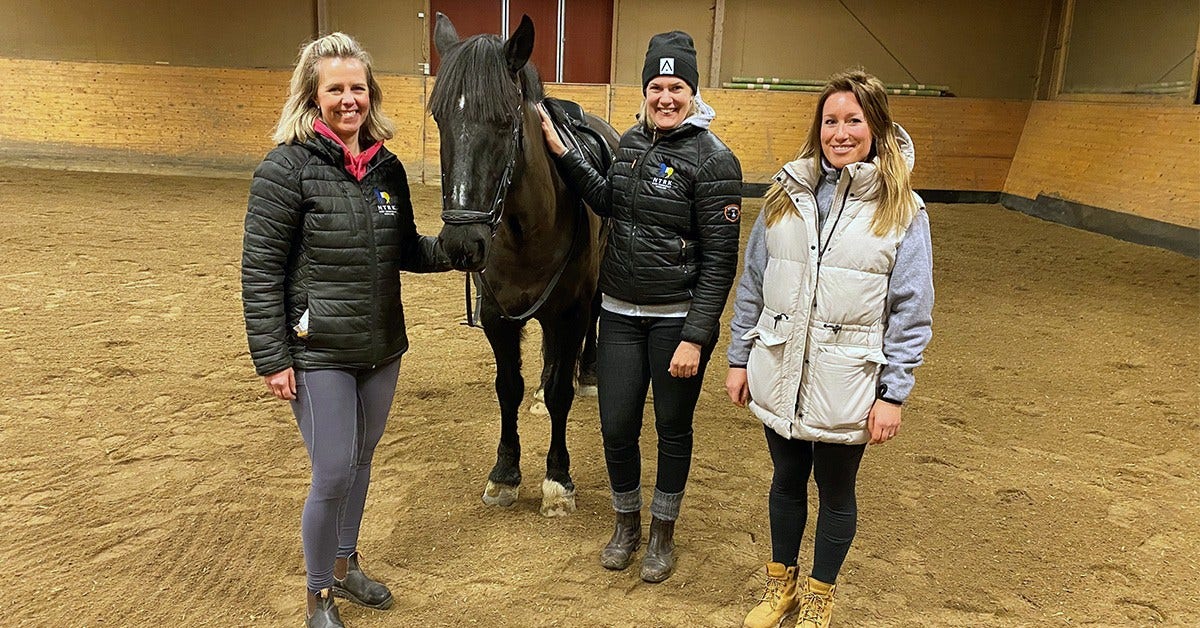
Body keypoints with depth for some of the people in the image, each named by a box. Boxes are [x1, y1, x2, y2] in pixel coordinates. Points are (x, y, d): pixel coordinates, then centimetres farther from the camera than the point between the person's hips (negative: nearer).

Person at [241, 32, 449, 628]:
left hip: (382, 349, 6)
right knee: (333, 474, 0)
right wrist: (272, 358, -14)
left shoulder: (388, 167, 4)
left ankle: (344, 564, 41)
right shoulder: (287, 169, -12)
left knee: (360, 463, 19)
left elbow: (407, 249, 13)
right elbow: (260, 270, -12)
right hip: (318, 354, -5)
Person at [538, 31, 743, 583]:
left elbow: (720, 261, -15)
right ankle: (626, 523, 37)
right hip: (619, 313, 5)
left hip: (677, 319, -5)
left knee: (673, 429, 13)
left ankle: (663, 533, 34)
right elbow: (607, 201, 21)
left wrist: (695, 337, -18)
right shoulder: (632, 141, 5)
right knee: (616, 428, 11)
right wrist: (561, 152, 9)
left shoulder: (713, 160, -14)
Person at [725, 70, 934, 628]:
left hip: (846, 385, -2)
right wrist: (740, 359, 5)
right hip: (779, 375, 3)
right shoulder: (788, 193, 1)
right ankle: (781, 582, 41)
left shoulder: (902, 210, -7)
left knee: (835, 491, 15)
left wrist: (893, 394, -9)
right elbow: (752, 282, 6)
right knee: (786, 480, 19)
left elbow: (911, 311, -7)